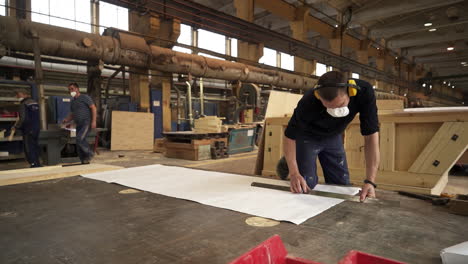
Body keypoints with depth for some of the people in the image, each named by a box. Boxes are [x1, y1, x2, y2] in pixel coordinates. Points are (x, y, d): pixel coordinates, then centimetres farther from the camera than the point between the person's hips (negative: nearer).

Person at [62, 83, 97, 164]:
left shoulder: (84, 97, -3)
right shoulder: (73, 101, 19)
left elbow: (93, 108, -9)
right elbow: (72, 114, 25)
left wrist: (93, 121, -17)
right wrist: (66, 120, 4)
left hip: (87, 123, -8)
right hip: (79, 125, 8)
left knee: (80, 139, -24)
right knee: (79, 145, 5)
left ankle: (90, 153, -3)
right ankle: (84, 162, 14)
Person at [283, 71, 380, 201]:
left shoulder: (364, 92, -34)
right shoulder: (308, 102, -39)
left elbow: (371, 136, -33)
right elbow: (290, 136, -25)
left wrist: (370, 181, -41)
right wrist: (294, 173, -35)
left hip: (333, 137, 3)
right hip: (307, 136, -3)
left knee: (342, 184, 3)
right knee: (307, 186, -7)